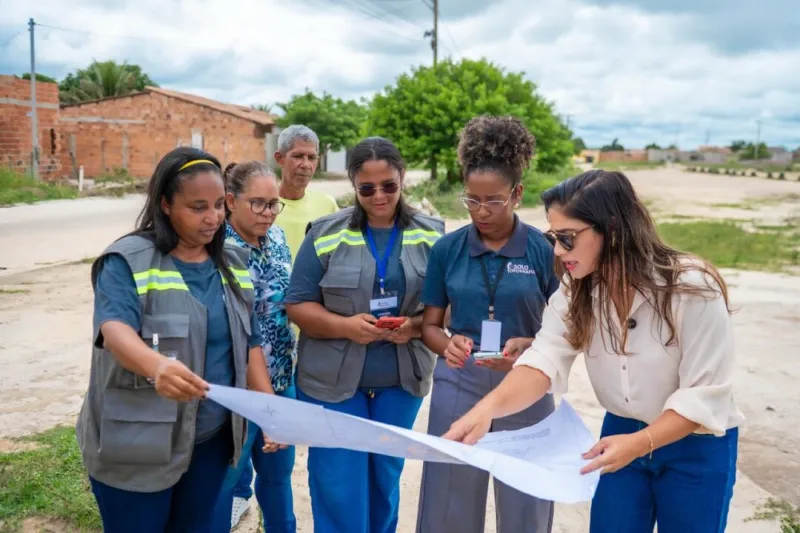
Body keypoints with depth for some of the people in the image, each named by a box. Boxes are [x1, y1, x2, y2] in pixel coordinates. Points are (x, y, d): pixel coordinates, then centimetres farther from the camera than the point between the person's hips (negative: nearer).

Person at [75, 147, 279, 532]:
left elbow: (250, 343, 9)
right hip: (138, 445, -5)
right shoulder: (127, 261, -13)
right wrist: (156, 366, -51)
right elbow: (114, 329, -30)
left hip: (212, 439, 5)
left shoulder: (232, 263, 6)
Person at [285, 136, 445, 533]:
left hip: (400, 381, 2)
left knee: (386, 479, 18)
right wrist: (345, 325, -20)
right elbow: (298, 305, -4)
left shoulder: (431, 236, 0)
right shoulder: (326, 233, -5)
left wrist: (415, 326, -18)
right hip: (333, 380, -2)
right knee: (338, 488, 4)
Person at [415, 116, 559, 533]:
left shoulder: (544, 249, -6)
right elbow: (429, 326, 5)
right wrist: (448, 345, -17)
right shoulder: (447, 249, -1)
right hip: (458, 387, 2)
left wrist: (530, 347, -22)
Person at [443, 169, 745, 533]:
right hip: (622, 435, 4)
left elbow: (704, 394, -22)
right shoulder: (575, 291, -10)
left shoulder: (693, 289, -25)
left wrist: (639, 443, -33)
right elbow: (545, 360, -24)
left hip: (696, 445, -4)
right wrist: (488, 407, -41)